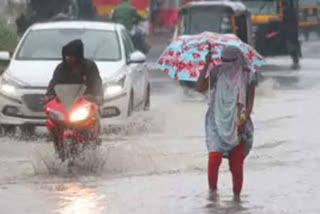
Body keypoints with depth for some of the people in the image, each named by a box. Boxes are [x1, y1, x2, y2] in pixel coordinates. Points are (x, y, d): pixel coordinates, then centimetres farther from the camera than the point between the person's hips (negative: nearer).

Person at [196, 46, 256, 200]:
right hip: (218, 122, 0)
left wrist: (244, 121, -12)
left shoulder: (248, 77, 1)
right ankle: (212, 189, 0)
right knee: (215, 156, -18)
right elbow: (200, 88, -7)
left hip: (237, 124, 0)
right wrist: (206, 65, -12)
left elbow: (250, 102, 1)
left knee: (237, 162, -1)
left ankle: (237, 195, 14)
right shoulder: (217, 73, 3)